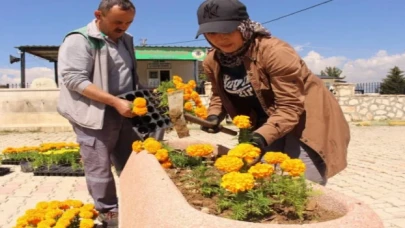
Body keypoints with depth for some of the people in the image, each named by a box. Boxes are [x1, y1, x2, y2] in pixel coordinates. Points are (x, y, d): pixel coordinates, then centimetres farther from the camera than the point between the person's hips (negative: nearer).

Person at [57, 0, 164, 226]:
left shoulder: (125, 40, 14)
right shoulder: (80, 40, -10)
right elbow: (74, 79, -20)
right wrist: (115, 101, -24)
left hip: (125, 113, 7)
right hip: (95, 115, -7)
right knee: (100, 167, 2)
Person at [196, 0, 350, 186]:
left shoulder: (274, 52, -29)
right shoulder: (212, 62, -8)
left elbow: (290, 107, -28)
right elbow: (219, 94, 12)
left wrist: (263, 136, -42)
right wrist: (214, 116, -9)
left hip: (305, 119, -6)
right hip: (263, 121, 6)